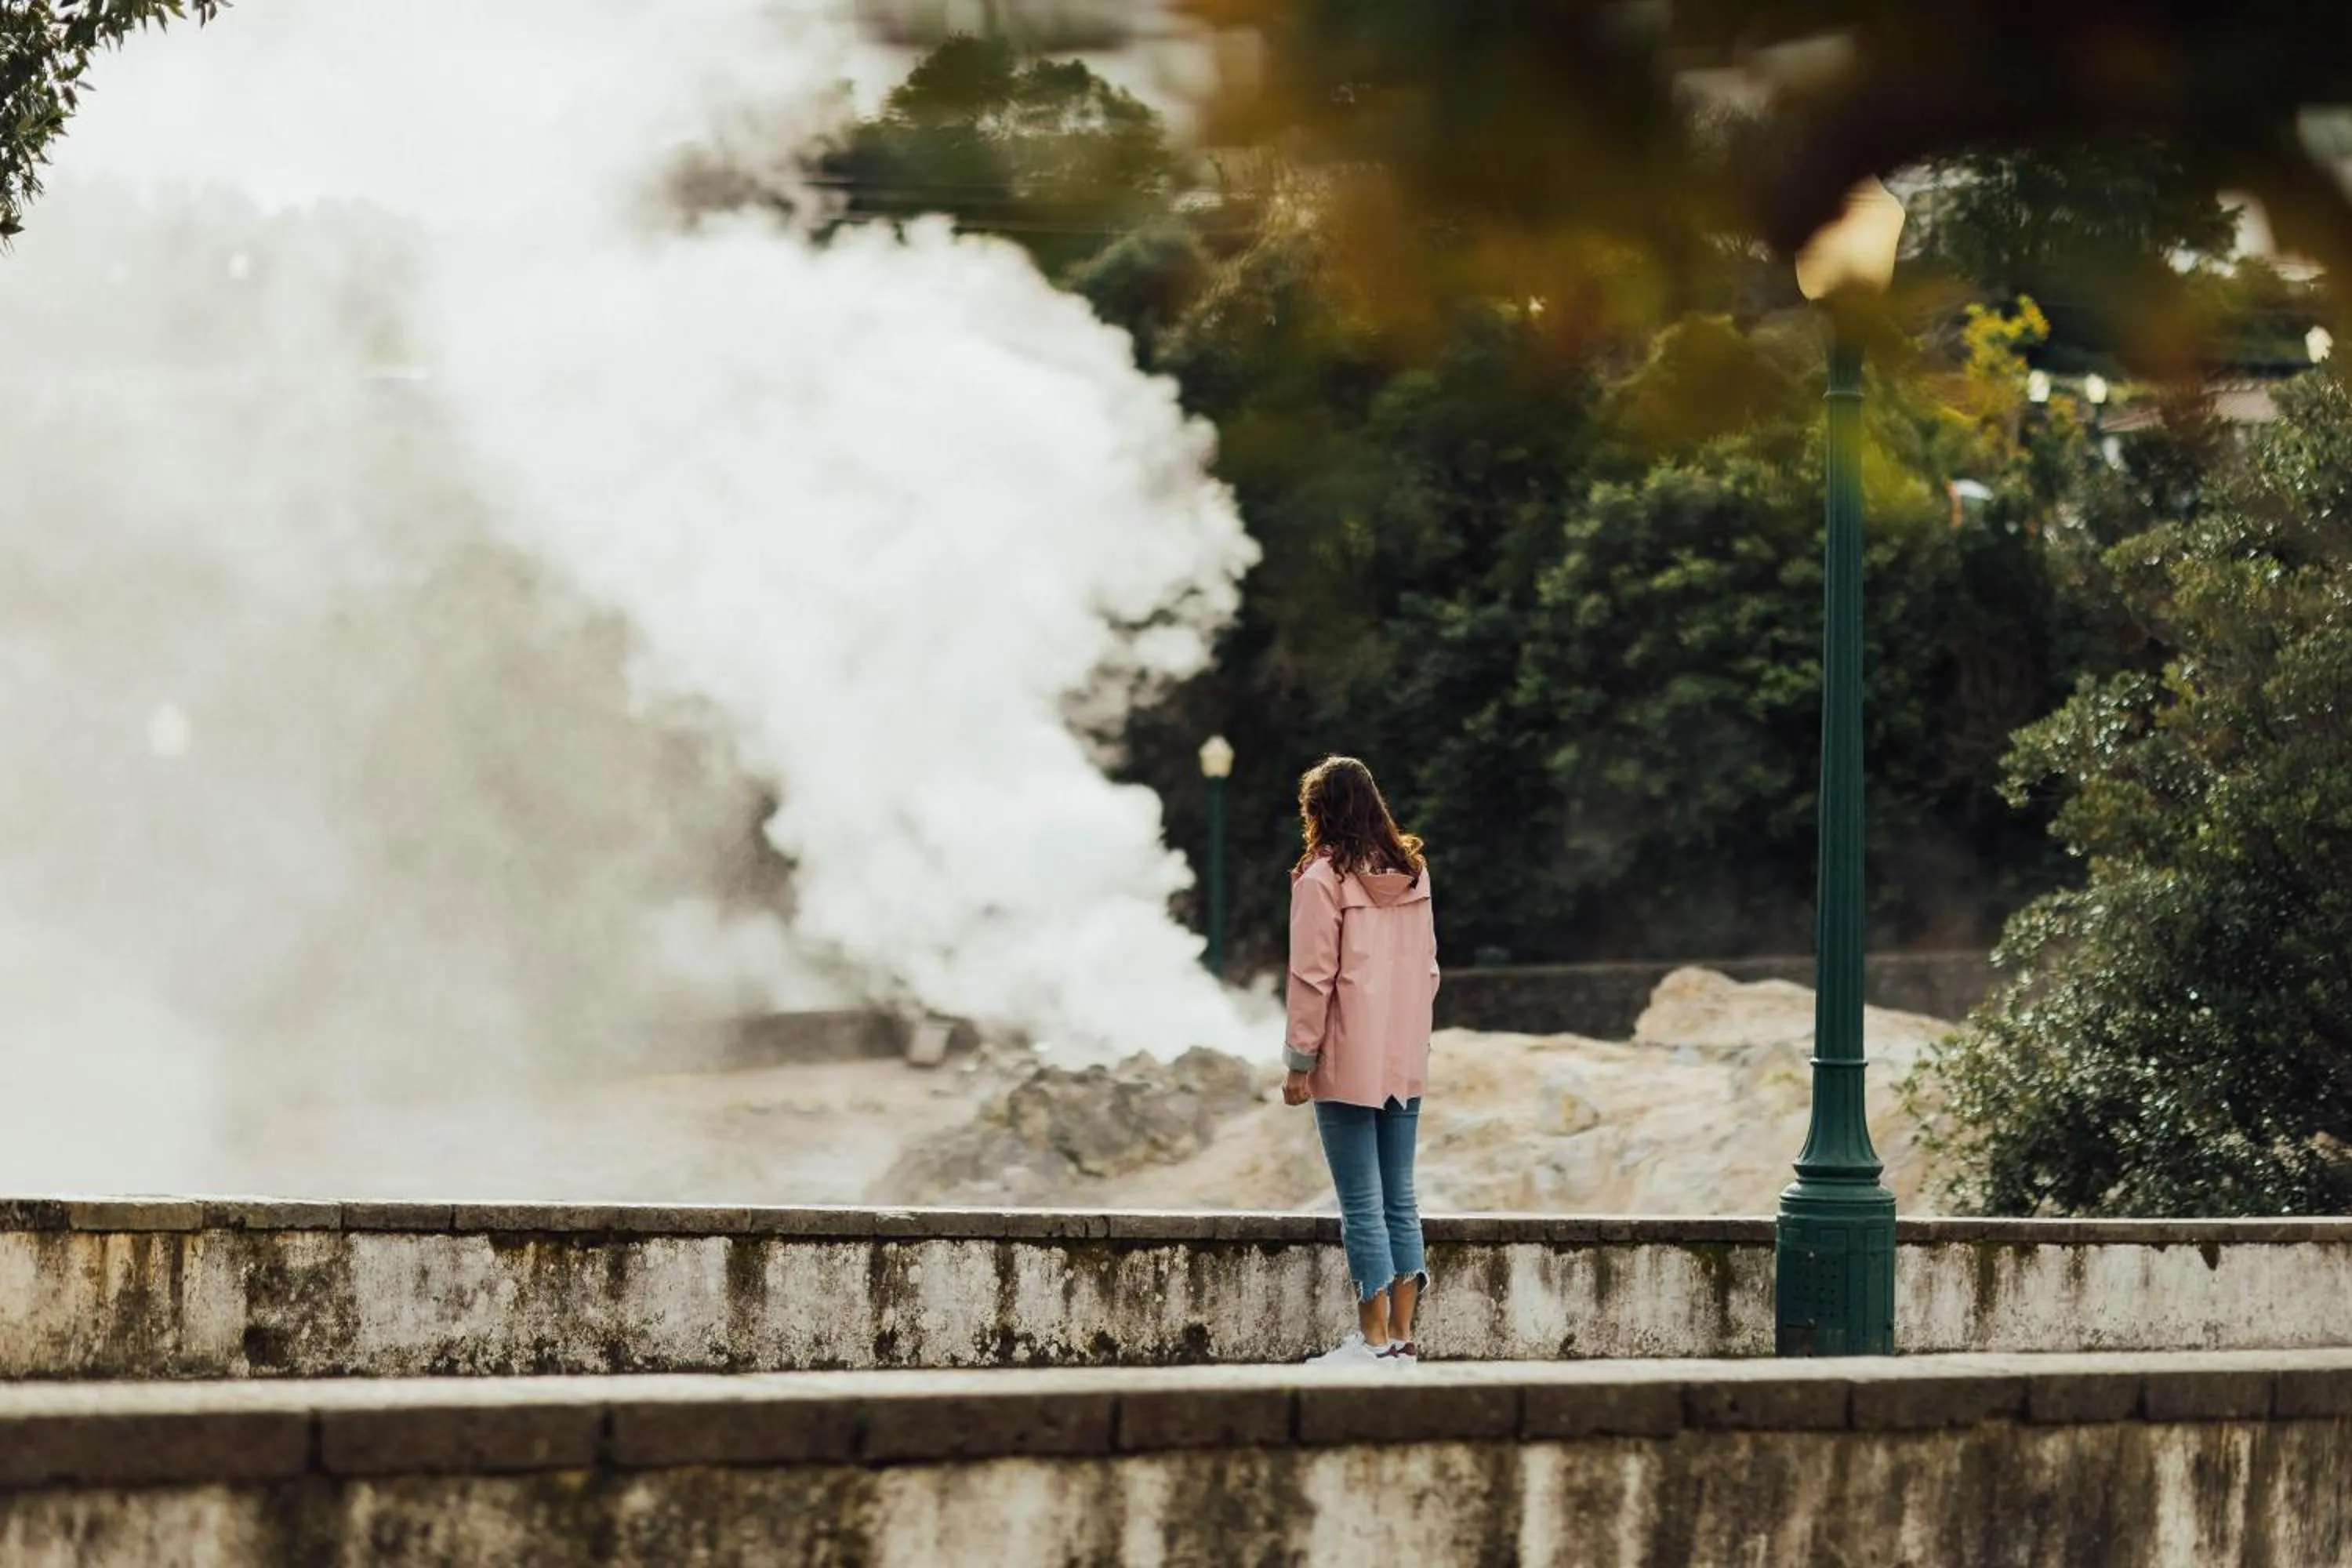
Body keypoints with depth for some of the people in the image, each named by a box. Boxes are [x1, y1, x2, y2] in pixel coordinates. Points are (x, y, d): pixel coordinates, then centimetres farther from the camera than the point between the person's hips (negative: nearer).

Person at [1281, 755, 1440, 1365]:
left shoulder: (1323, 879, -11)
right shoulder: (1412, 873, 6)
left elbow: (1313, 977, -12)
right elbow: (1427, 967, 11)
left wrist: (1299, 1060, -6)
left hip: (1348, 1064, -6)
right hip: (1405, 1062, 6)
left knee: (1362, 1204, -1)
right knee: (1400, 1200, 10)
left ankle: (1374, 1337, 0)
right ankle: (1402, 1335, 12)